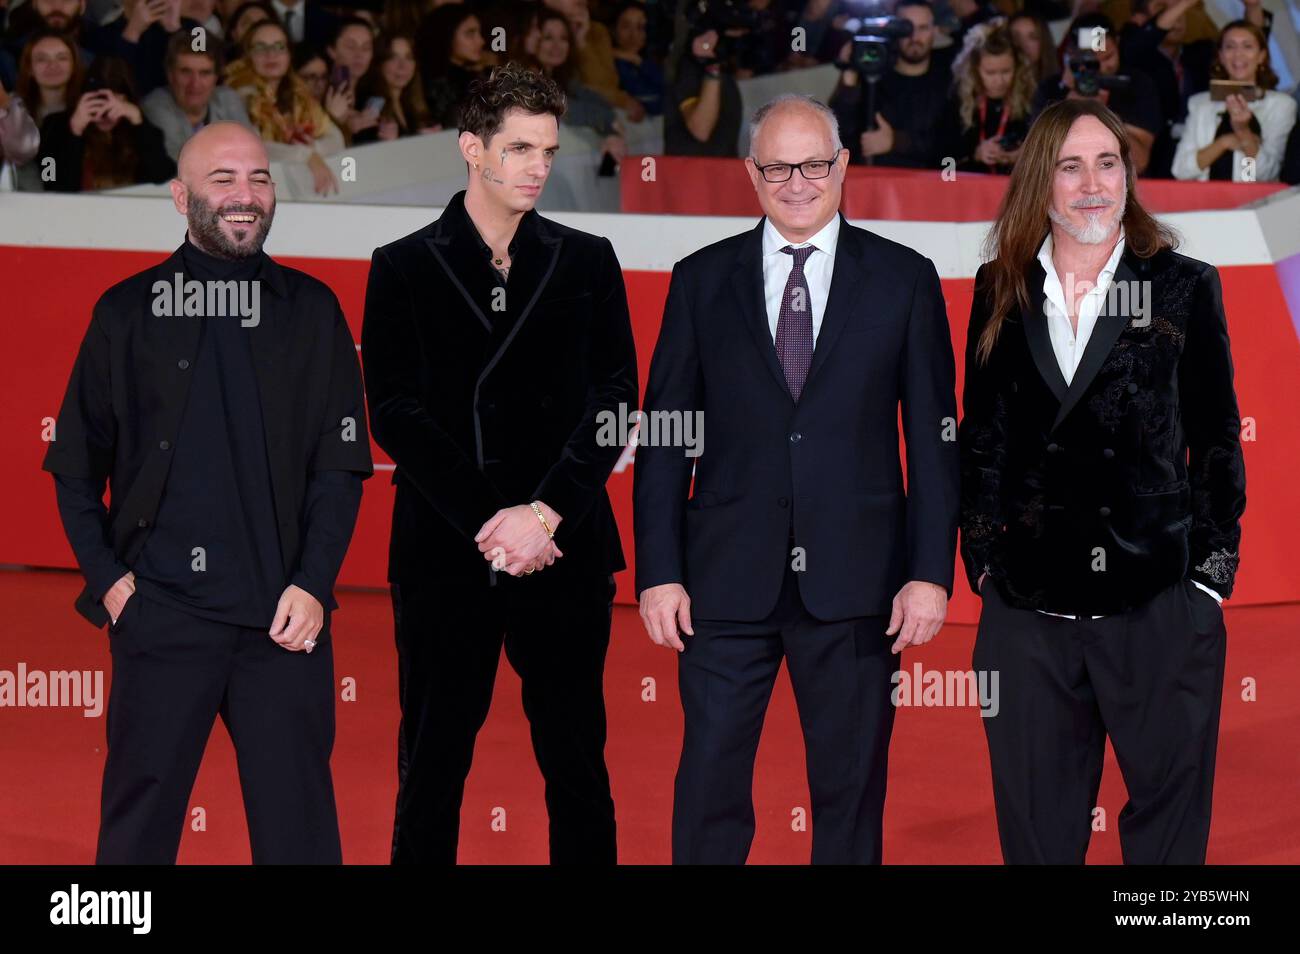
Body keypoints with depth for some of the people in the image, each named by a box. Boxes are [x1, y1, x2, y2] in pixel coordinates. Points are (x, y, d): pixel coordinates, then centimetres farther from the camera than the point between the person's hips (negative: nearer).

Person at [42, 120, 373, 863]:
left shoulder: (311, 310, 7)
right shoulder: (128, 312, 6)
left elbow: (341, 463, 4)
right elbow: (76, 465, 8)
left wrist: (312, 584, -6)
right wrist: (108, 578, -1)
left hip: (285, 618, 1)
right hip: (160, 610, 0)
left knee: (298, 828, 3)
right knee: (138, 826, 3)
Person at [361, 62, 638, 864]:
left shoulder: (587, 262, 7)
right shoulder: (405, 269, 4)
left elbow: (613, 401, 2)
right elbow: (396, 413, -2)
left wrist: (542, 514, -10)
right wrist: (489, 524, -11)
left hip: (565, 550, 1)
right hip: (445, 553, -1)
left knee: (578, 767, 6)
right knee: (432, 767, 5)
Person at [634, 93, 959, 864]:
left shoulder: (904, 279, 5)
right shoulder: (702, 279, 7)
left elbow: (933, 437, 3)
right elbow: (663, 437, 5)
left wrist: (931, 571, -4)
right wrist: (659, 571, -2)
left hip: (855, 580, 0)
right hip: (727, 578, 0)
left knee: (852, 788, 8)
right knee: (710, 786, 2)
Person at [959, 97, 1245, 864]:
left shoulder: (1184, 288, 1)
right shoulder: (1002, 292, 7)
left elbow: (1216, 440, 2)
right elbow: (979, 436, 12)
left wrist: (1212, 574, -2)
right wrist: (982, 560, 6)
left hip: (1160, 608, -2)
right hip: (1027, 611, 2)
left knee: (1169, 819, 7)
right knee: (1036, 828, 11)